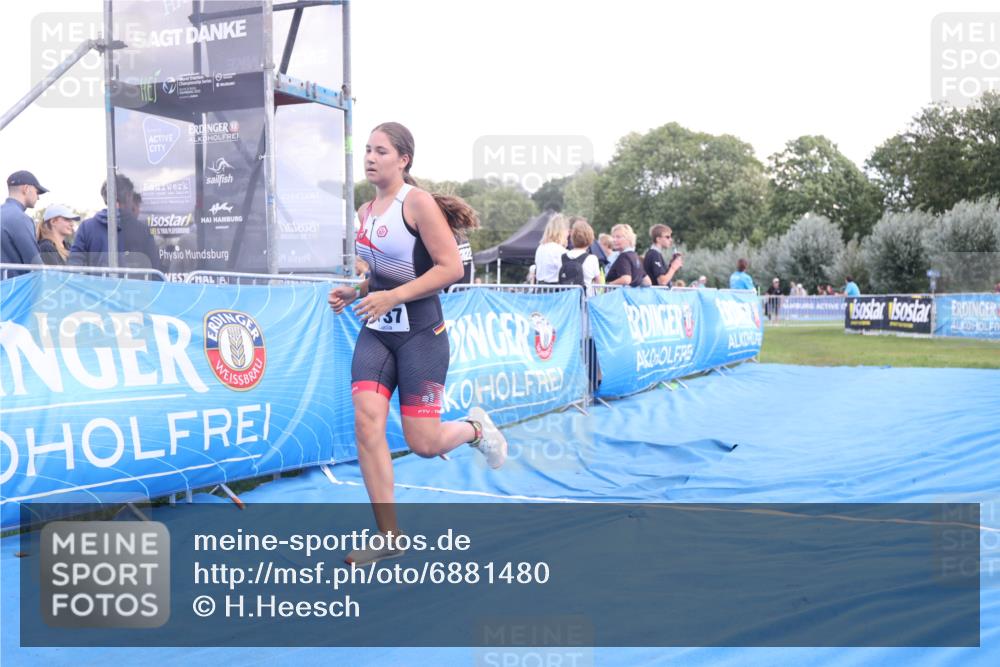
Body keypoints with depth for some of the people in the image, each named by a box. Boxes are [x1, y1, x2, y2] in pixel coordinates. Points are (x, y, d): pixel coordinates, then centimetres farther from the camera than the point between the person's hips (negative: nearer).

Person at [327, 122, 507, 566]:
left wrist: (393, 297, -22)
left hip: (420, 333, -6)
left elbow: (451, 267, -17)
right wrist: (355, 293, 5)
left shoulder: (419, 203, -10)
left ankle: (475, 428, 31)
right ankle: (389, 537, 1)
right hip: (376, 333, 6)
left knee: (422, 443, -5)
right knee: (366, 421, -10)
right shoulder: (365, 212, 11)